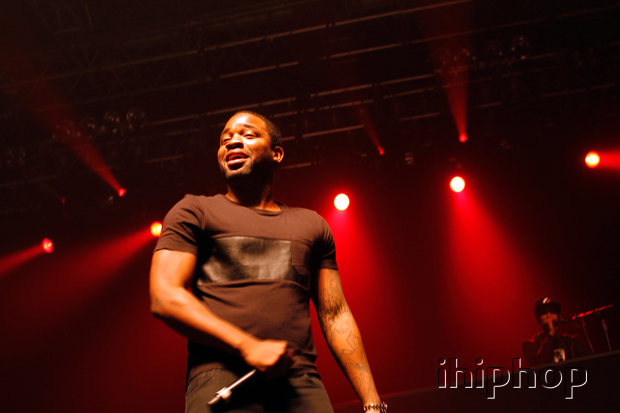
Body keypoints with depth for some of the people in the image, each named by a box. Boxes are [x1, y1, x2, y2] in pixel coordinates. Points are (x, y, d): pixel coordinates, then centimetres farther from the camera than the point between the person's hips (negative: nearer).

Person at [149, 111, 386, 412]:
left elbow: (335, 315, 18)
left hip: (301, 384, 3)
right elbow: (164, 297, -1)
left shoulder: (312, 224, 23)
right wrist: (248, 346, -12)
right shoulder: (193, 211, 13)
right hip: (220, 378, -3)